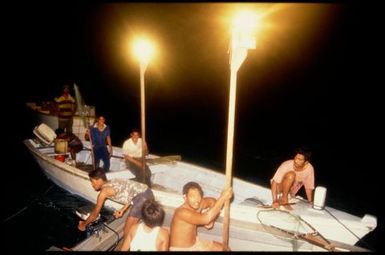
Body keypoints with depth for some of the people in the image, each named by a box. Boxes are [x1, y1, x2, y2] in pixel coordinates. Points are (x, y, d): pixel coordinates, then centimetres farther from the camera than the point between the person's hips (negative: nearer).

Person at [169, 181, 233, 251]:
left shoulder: (199, 204, -11)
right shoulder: (182, 212, -33)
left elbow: (213, 201, 9)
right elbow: (205, 219, -44)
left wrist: (211, 221, -8)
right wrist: (223, 197, -42)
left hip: (194, 243, 8)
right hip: (180, 249, -7)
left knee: (220, 248, 12)